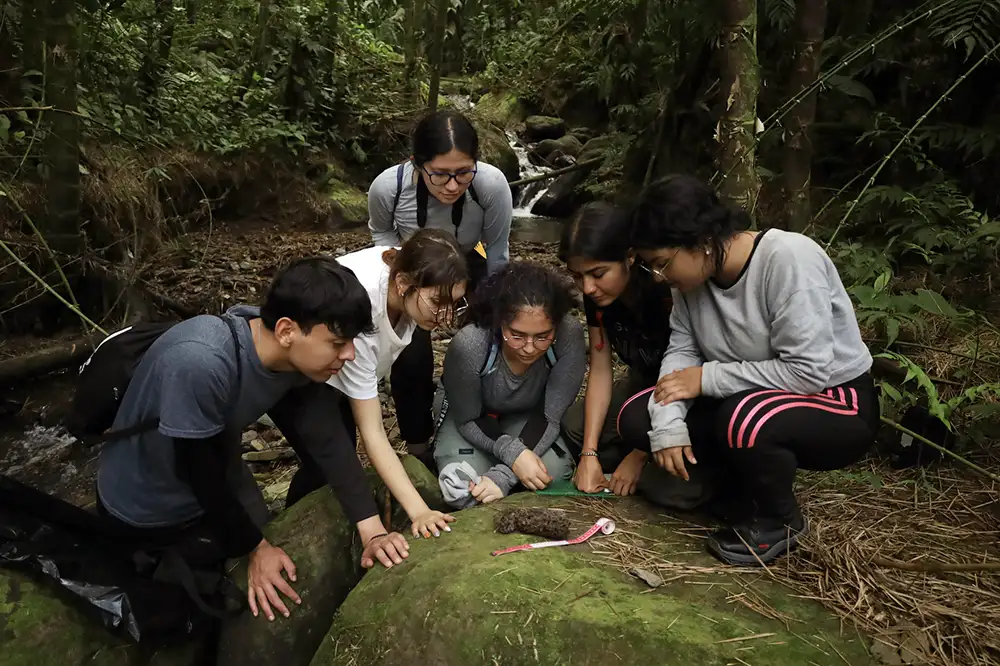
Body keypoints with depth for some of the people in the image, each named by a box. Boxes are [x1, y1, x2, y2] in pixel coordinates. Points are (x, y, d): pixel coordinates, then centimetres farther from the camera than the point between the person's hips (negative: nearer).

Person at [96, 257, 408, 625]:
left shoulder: (294, 354, -19)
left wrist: (373, 531, -21)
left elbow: (325, 441, -14)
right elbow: (199, 470, -30)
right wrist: (255, 549, -18)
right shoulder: (200, 363, -41)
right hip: (145, 510, -6)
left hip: (217, 483, 6)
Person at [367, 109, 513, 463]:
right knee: (410, 356, -10)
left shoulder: (492, 184, -37)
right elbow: (381, 232, -8)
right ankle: (417, 445, 15)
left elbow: (497, 250, -16)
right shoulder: (388, 186, -35)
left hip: (468, 265, 1)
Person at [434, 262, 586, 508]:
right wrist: (511, 452, -37)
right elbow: (467, 421, -20)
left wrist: (503, 476, -34)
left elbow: (551, 417, -24)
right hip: (473, 417, -1)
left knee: (555, 472, -25)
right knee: (464, 493, -24)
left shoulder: (569, 336, -34)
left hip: (527, 417, 2)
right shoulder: (468, 346, -37)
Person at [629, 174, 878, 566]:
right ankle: (751, 478, 9)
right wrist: (667, 426, -21)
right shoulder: (694, 270, -7)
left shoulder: (788, 259, -27)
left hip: (838, 404, -7)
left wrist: (707, 378, -24)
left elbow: (809, 371, -30)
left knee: (745, 421, -38)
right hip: (754, 399, 7)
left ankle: (780, 520, -6)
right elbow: (681, 352, -6)